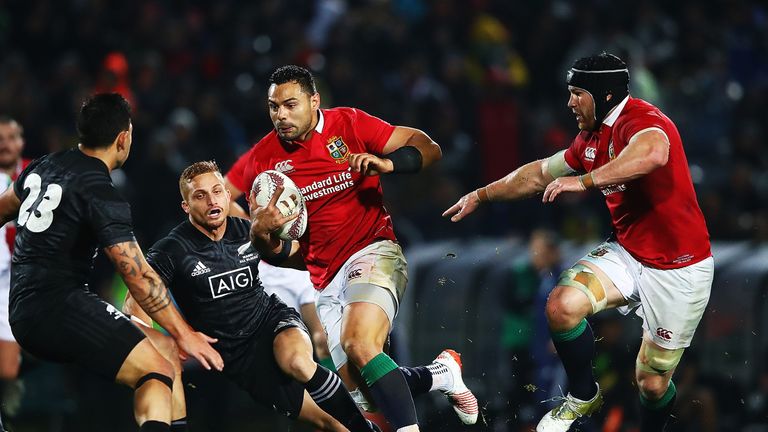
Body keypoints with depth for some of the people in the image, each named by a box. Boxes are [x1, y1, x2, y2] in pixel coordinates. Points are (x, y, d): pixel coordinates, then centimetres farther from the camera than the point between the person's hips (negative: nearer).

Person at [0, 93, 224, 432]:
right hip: (59, 306, -9)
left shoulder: (44, 166, 10)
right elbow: (139, 276, -17)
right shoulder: (101, 194, -14)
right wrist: (183, 334, -13)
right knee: (157, 372, -19)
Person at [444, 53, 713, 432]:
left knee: (652, 383, 0)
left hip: (679, 269, -7)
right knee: (562, 304, -19)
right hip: (627, 254, 7)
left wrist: (585, 181, -45)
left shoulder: (641, 119, -21)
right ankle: (583, 397, 3)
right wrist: (481, 196, 25)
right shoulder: (592, 138, 8)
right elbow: (541, 173, 23)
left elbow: (652, 153, -46)